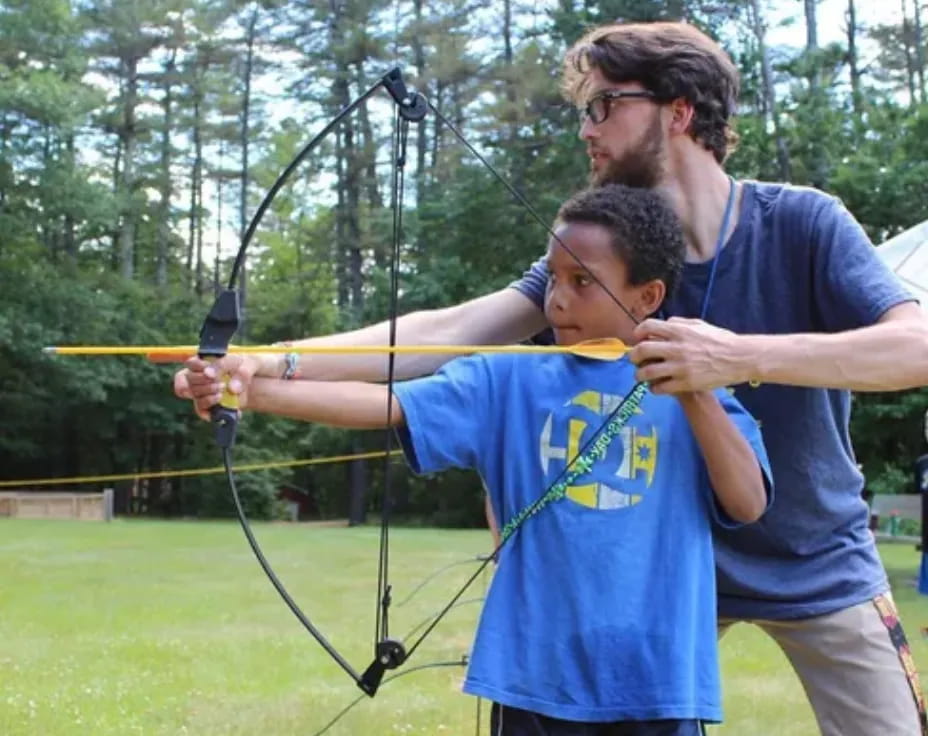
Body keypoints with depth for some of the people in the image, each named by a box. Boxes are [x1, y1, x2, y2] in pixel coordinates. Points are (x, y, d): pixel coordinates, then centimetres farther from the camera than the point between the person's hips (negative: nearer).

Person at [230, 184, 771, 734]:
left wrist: (697, 394, -16)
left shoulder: (695, 393, 4)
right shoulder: (509, 381, 3)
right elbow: (388, 404, -8)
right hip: (538, 677, 0)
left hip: (658, 682, 0)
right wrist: (255, 390, -20)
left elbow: (748, 504, -5)